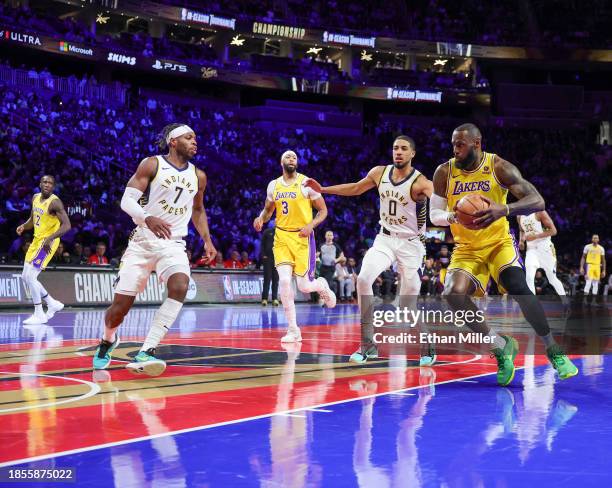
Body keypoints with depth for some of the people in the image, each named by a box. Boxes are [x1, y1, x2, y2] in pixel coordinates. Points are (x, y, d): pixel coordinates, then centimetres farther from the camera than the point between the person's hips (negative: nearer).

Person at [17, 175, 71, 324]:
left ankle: (39, 315, -5)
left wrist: (50, 238, -34)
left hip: (48, 242, -9)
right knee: (25, 277, 11)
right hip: (37, 240, 9)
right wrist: (23, 226, 1)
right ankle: (53, 304, 23)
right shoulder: (36, 197, 7)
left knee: (30, 276, -15)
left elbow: (67, 225, -24)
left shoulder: (54, 202, -18)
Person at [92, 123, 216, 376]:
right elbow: (127, 199, -13)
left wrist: (207, 239, 14)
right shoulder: (152, 164, -5)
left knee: (180, 287, -27)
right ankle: (108, 341, 32)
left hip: (173, 244, 3)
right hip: (143, 241, -3)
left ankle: (145, 353, -29)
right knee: (121, 303, -3)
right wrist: (148, 218, -32)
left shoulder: (198, 176, 10)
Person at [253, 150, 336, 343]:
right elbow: (268, 210, 20)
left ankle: (322, 285, 35)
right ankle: (293, 330, -5)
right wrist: (261, 218, -3)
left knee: (304, 286, -5)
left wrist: (311, 225, -19)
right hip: (282, 237, 3)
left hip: (303, 237, -3)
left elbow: (323, 211, -1)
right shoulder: (273, 185, 7)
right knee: (284, 281, -14)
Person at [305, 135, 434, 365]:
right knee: (363, 279, -20)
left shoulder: (420, 183, -18)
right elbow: (356, 189, 17)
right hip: (385, 239, 4)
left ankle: (427, 346, 27)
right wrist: (323, 189, 16)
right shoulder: (379, 173, -1)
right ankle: (368, 344, -13)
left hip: (410, 244, -4)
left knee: (410, 302, -1)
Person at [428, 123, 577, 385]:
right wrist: (452, 217, -25)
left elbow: (537, 201, -20)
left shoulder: (499, 167, -13)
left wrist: (504, 210, -39)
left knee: (518, 287, -27)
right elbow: (434, 214, 0)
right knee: (454, 293, -25)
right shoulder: (444, 172, -6)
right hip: (466, 249, 2)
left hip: (499, 243, -2)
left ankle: (553, 351, -9)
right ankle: (501, 346, -8)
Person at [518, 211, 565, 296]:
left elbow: (553, 231, -14)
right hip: (531, 249, 5)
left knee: (552, 279, 5)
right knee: (529, 278, -15)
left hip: (544, 248, -5)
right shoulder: (519, 216, 6)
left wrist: (535, 236, -22)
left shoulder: (539, 212, -12)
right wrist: (522, 240, 3)